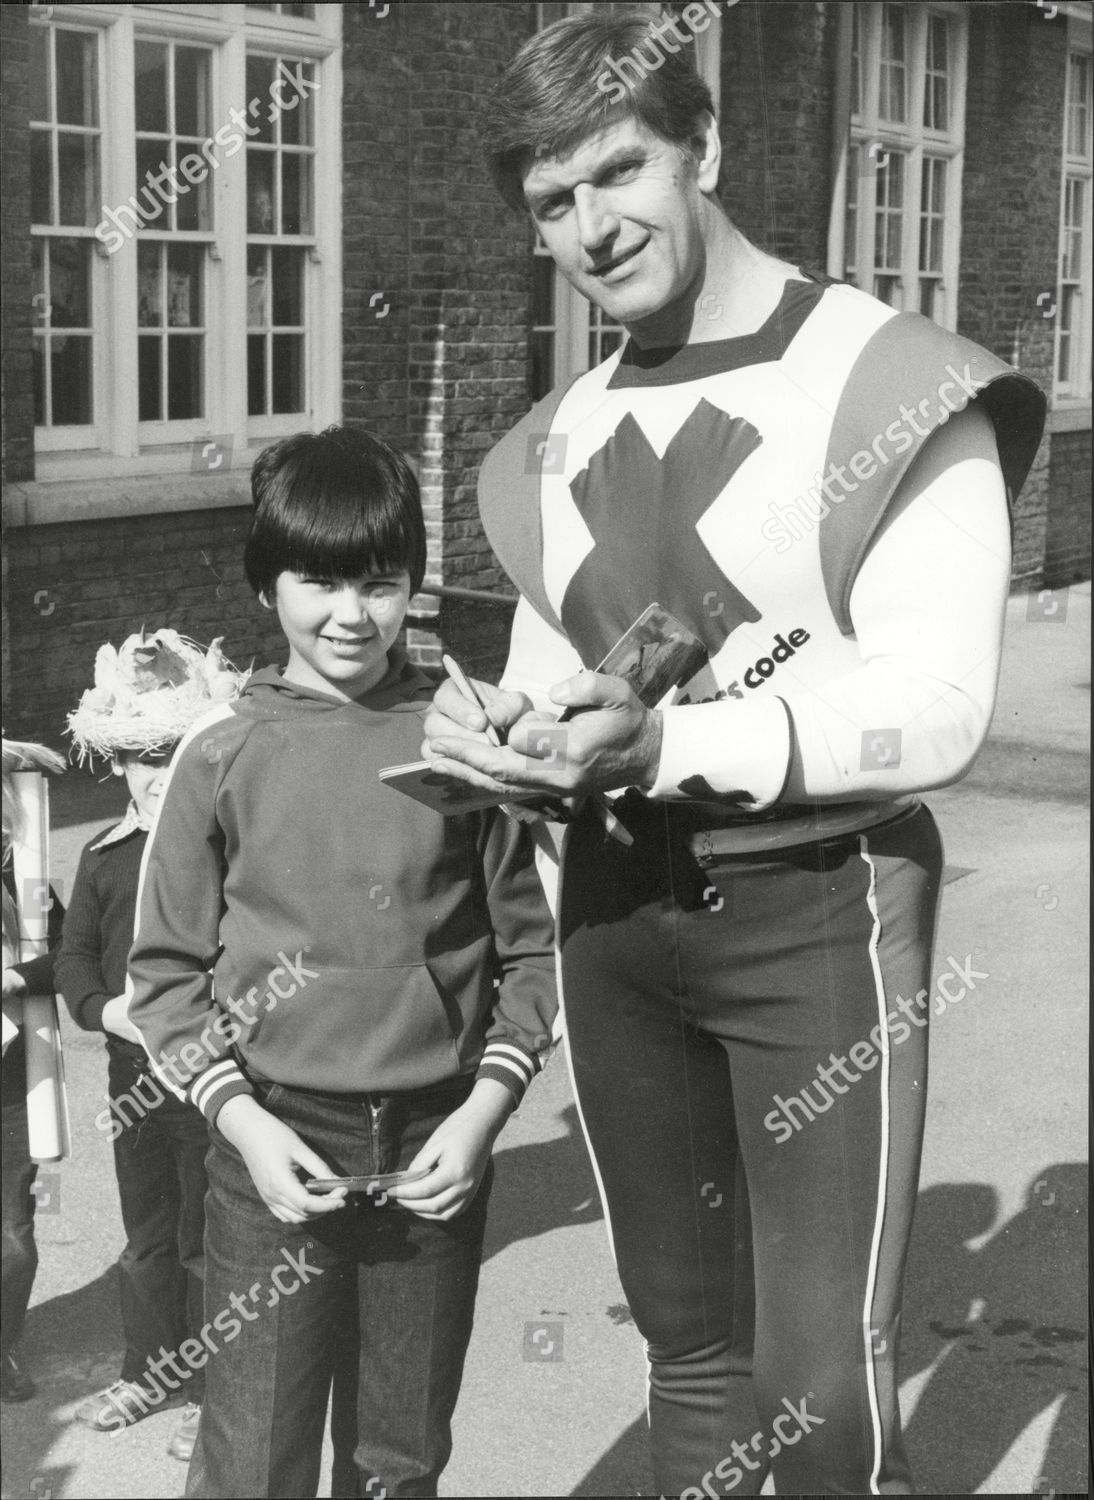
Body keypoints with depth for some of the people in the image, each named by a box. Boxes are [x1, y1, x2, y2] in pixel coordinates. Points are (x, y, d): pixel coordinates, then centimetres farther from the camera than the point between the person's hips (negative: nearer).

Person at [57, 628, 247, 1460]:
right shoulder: (105, 857, 4)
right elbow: (74, 955, 7)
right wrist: (107, 1009, -11)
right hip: (135, 1075, 5)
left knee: (206, 1242, 6)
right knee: (146, 1236, 18)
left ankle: (209, 1390, 20)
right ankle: (148, 1370, 35)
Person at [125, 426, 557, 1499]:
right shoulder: (224, 754, -2)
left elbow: (529, 947, 4)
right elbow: (165, 971, 1)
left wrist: (483, 1110, -6)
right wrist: (245, 1124, -9)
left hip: (434, 1149, 1)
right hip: (275, 1145, -1)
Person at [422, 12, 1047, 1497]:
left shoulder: (894, 386, -10)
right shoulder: (565, 435, 11)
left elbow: (936, 709, -17)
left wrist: (670, 745, -28)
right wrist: (494, 734, -8)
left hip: (815, 910, -6)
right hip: (615, 910, 6)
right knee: (688, 1343, 17)